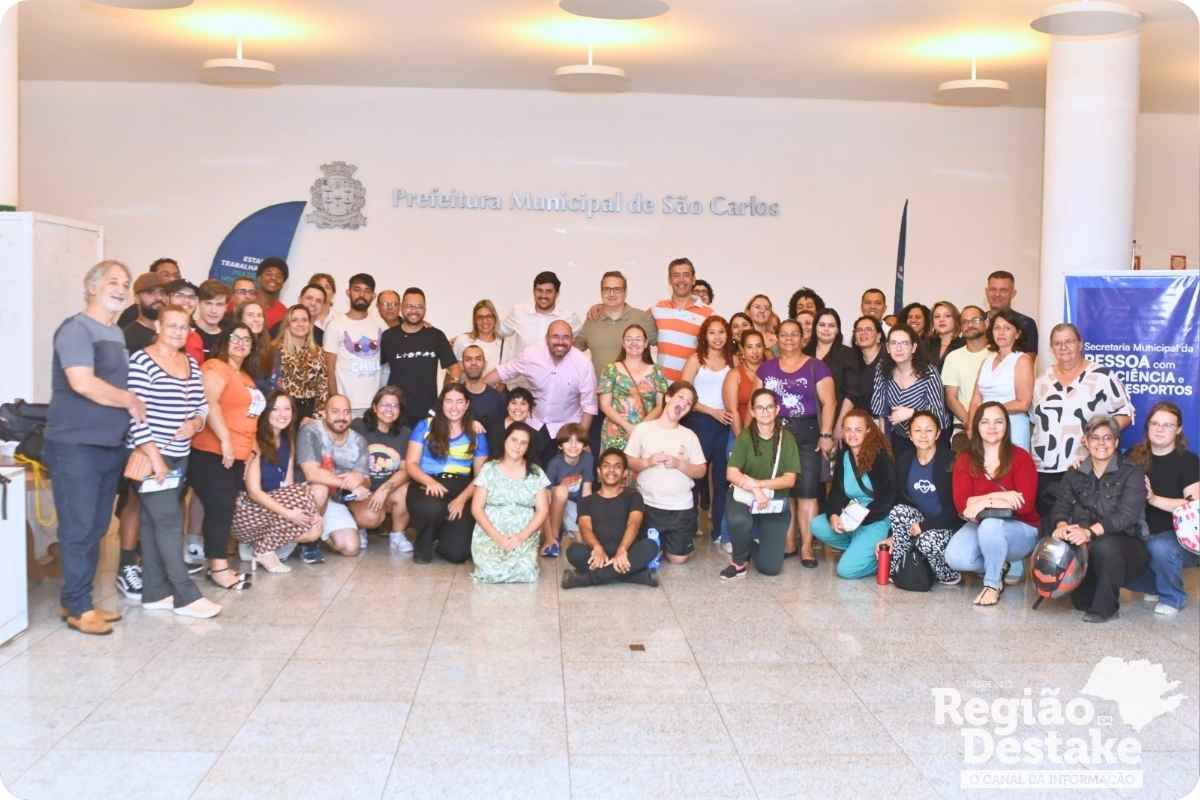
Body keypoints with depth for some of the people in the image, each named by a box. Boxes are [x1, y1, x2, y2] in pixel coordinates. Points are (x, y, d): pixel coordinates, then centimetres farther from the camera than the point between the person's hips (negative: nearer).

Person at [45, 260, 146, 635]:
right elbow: (83, 384, -22)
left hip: (110, 446, 8)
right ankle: (78, 607, 7)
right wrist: (131, 401, -11)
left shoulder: (117, 334, 17)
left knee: (96, 529, 12)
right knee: (79, 528, -2)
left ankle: (78, 601, 21)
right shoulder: (76, 329, -11)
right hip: (76, 446, -8)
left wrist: (133, 404, 5)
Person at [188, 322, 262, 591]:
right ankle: (218, 568, -6)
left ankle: (217, 563, 15)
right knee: (219, 509, -9)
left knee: (224, 510, 10)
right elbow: (210, 404, -22)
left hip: (237, 455, 9)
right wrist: (225, 440, -25)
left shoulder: (246, 376, 21)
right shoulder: (215, 367, -8)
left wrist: (251, 445, 22)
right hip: (212, 452, -9)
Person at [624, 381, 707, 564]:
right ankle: (658, 540, 36)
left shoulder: (689, 435, 3)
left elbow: (701, 471, 2)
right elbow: (628, 463, -2)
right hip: (648, 505, -1)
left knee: (678, 558, 5)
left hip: (681, 507, 1)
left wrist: (679, 464, -15)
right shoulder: (643, 429, -3)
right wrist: (648, 462, -20)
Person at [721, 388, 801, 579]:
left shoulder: (787, 438, -2)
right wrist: (755, 491, -29)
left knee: (770, 567, -8)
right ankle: (739, 562, -7)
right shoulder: (745, 437, -4)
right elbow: (731, 474, -13)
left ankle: (755, 544, 29)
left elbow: (789, 479, -8)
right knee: (738, 521, -38)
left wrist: (757, 483, -20)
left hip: (775, 502, 1)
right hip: (744, 497, -1)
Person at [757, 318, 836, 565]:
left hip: (806, 434, -3)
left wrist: (826, 434, -11)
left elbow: (829, 402, -3)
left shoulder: (816, 366, 3)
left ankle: (806, 546, 1)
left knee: (806, 492, -4)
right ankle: (788, 543, 15)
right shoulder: (766, 367, 12)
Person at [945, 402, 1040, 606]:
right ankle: (1007, 566, 5)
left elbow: (1025, 505, -18)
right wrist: (998, 496, -23)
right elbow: (961, 504, -11)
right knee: (955, 557, -25)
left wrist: (984, 503, -23)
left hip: (1020, 528, -4)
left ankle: (993, 583, -11)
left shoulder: (1020, 457, -8)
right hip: (980, 525, 4)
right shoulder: (965, 460, 1)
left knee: (990, 525, -37)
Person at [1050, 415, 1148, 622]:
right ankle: (1085, 598, 4)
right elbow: (1061, 507, 2)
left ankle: (1105, 607, -14)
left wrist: (1090, 532, -33)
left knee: (1104, 546, -36)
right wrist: (1062, 525, -24)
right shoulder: (1075, 474, 12)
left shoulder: (1132, 473, -3)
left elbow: (1126, 515, -17)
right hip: (1083, 543, 4)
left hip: (1126, 542, -4)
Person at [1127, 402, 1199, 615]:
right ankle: (1154, 585, 11)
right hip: (1145, 536, 5)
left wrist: (1154, 498, -26)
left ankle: (1173, 598, -7)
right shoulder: (1136, 456, 6)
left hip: (1181, 536, -5)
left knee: (1160, 546, -38)